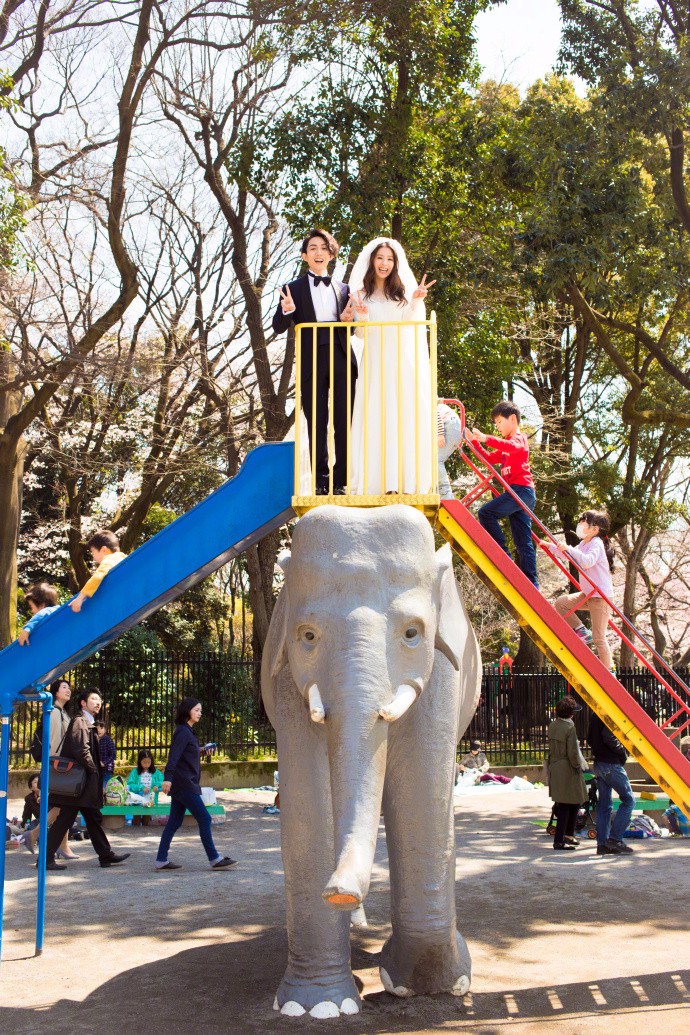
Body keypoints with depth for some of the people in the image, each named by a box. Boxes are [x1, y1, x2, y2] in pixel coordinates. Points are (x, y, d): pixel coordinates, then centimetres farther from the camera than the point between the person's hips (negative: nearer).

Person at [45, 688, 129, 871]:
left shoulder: (88, 724, 19)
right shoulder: (79, 722, -12)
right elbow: (81, 750, -22)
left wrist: (97, 774, 12)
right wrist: (94, 770, -10)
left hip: (87, 783, 10)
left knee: (94, 819, 12)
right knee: (65, 819, -6)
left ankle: (106, 855, 17)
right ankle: (46, 858, -1)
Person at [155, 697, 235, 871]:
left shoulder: (186, 731, 17)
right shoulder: (183, 732, -13)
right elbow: (174, 756, -24)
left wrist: (199, 751, 18)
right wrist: (167, 778, -33)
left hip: (180, 785, 10)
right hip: (185, 785, -10)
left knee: (174, 822, 9)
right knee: (204, 819, -6)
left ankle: (161, 860, 11)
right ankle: (215, 859, -2)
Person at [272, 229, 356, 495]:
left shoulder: (343, 289, 16)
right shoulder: (294, 289, 9)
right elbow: (279, 327, 0)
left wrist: (347, 319, -6)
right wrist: (287, 310, -21)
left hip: (342, 359, 2)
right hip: (312, 361, -2)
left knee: (345, 422, -2)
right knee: (316, 424, 0)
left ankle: (341, 480, 3)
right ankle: (321, 481, 4)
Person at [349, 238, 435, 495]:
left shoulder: (404, 291, 9)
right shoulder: (362, 294, 12)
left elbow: (410, 326, -1)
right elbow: (361, 334, 9)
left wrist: (415, 301, -14)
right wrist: (361, 317, -10)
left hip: (404, 365, -1)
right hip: (375, 365, 1)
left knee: (406, 418, -6)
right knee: (375, 419, -6)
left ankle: (408, 481, -6)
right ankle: (376, 481, -8)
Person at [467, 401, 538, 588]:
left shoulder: (519, 438, -1)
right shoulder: (506, 445, 28)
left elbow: (513, 446, -25)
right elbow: (489, 458, 26)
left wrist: (487, 439, -33)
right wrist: (475, 441, 14)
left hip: (521, 489, -10)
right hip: (518, 494, 10)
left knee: (486, 512, -21)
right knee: (524, 543, 7)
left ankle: (503, 556, -18)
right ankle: (531, 585, 7)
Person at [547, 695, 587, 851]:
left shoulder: (553, 726, 5)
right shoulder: (569, 728, -18)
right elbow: (573, 752, -19)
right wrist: (578, 766, -3)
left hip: (554, 767, 8)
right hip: (567, 770, -8)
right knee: (566, 805, 0)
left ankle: (569, 834, 31)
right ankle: (559, 841, 1)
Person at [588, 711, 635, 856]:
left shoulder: (596, 715, 14)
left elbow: (590, 739, 18)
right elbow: (609, 738, -25)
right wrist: (623, 752, -12)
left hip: (598, 763, 9)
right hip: (611, 764, -9)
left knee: (604, 805, 10)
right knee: (628, 799, -1)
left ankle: (602, 844, 10)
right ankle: (615, 838, -6)